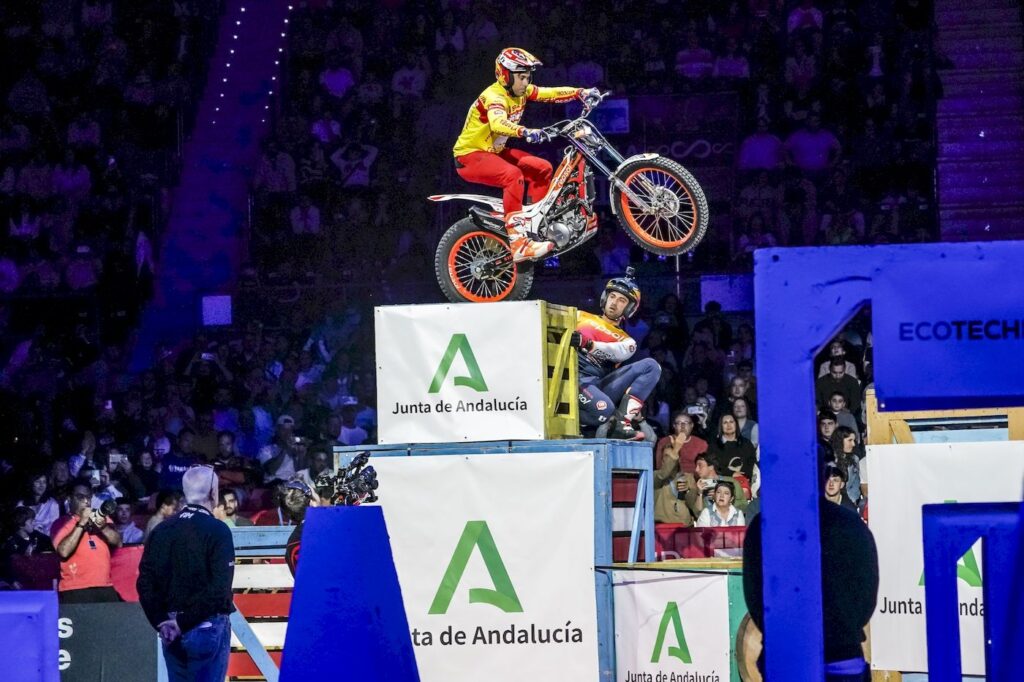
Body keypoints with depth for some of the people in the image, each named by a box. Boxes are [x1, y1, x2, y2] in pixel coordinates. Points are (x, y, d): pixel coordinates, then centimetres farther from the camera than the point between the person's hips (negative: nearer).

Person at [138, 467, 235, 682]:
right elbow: (218, 589, -19)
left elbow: (145, 583, 2)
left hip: (171, 631, 5)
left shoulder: (162, 530, 7)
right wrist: (184, 622, -15)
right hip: (208, 627, -5)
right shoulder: (217, 531, -10)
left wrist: (160, 621, -2)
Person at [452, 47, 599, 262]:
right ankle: (518, 243, -40)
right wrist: (525, 132, -62)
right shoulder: (494, 96, -25)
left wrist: (581, 93, -15)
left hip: (494, 151, 10)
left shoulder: (522, 91, 2)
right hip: (470, 155, -10)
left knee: (542, 168, 5)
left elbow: (551, 93, 1)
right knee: (513, 175, -33)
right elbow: (498, 123, -45)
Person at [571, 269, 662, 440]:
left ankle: (622, 423, -24)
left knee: (651, 366, -12)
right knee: (604, 410, -36)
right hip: (574, 379, -4)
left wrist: (587, 343, -23)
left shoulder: (626, 341, 21)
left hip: (601, 387, 4)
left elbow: (619, 352, -3)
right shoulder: (581, 317, 22)